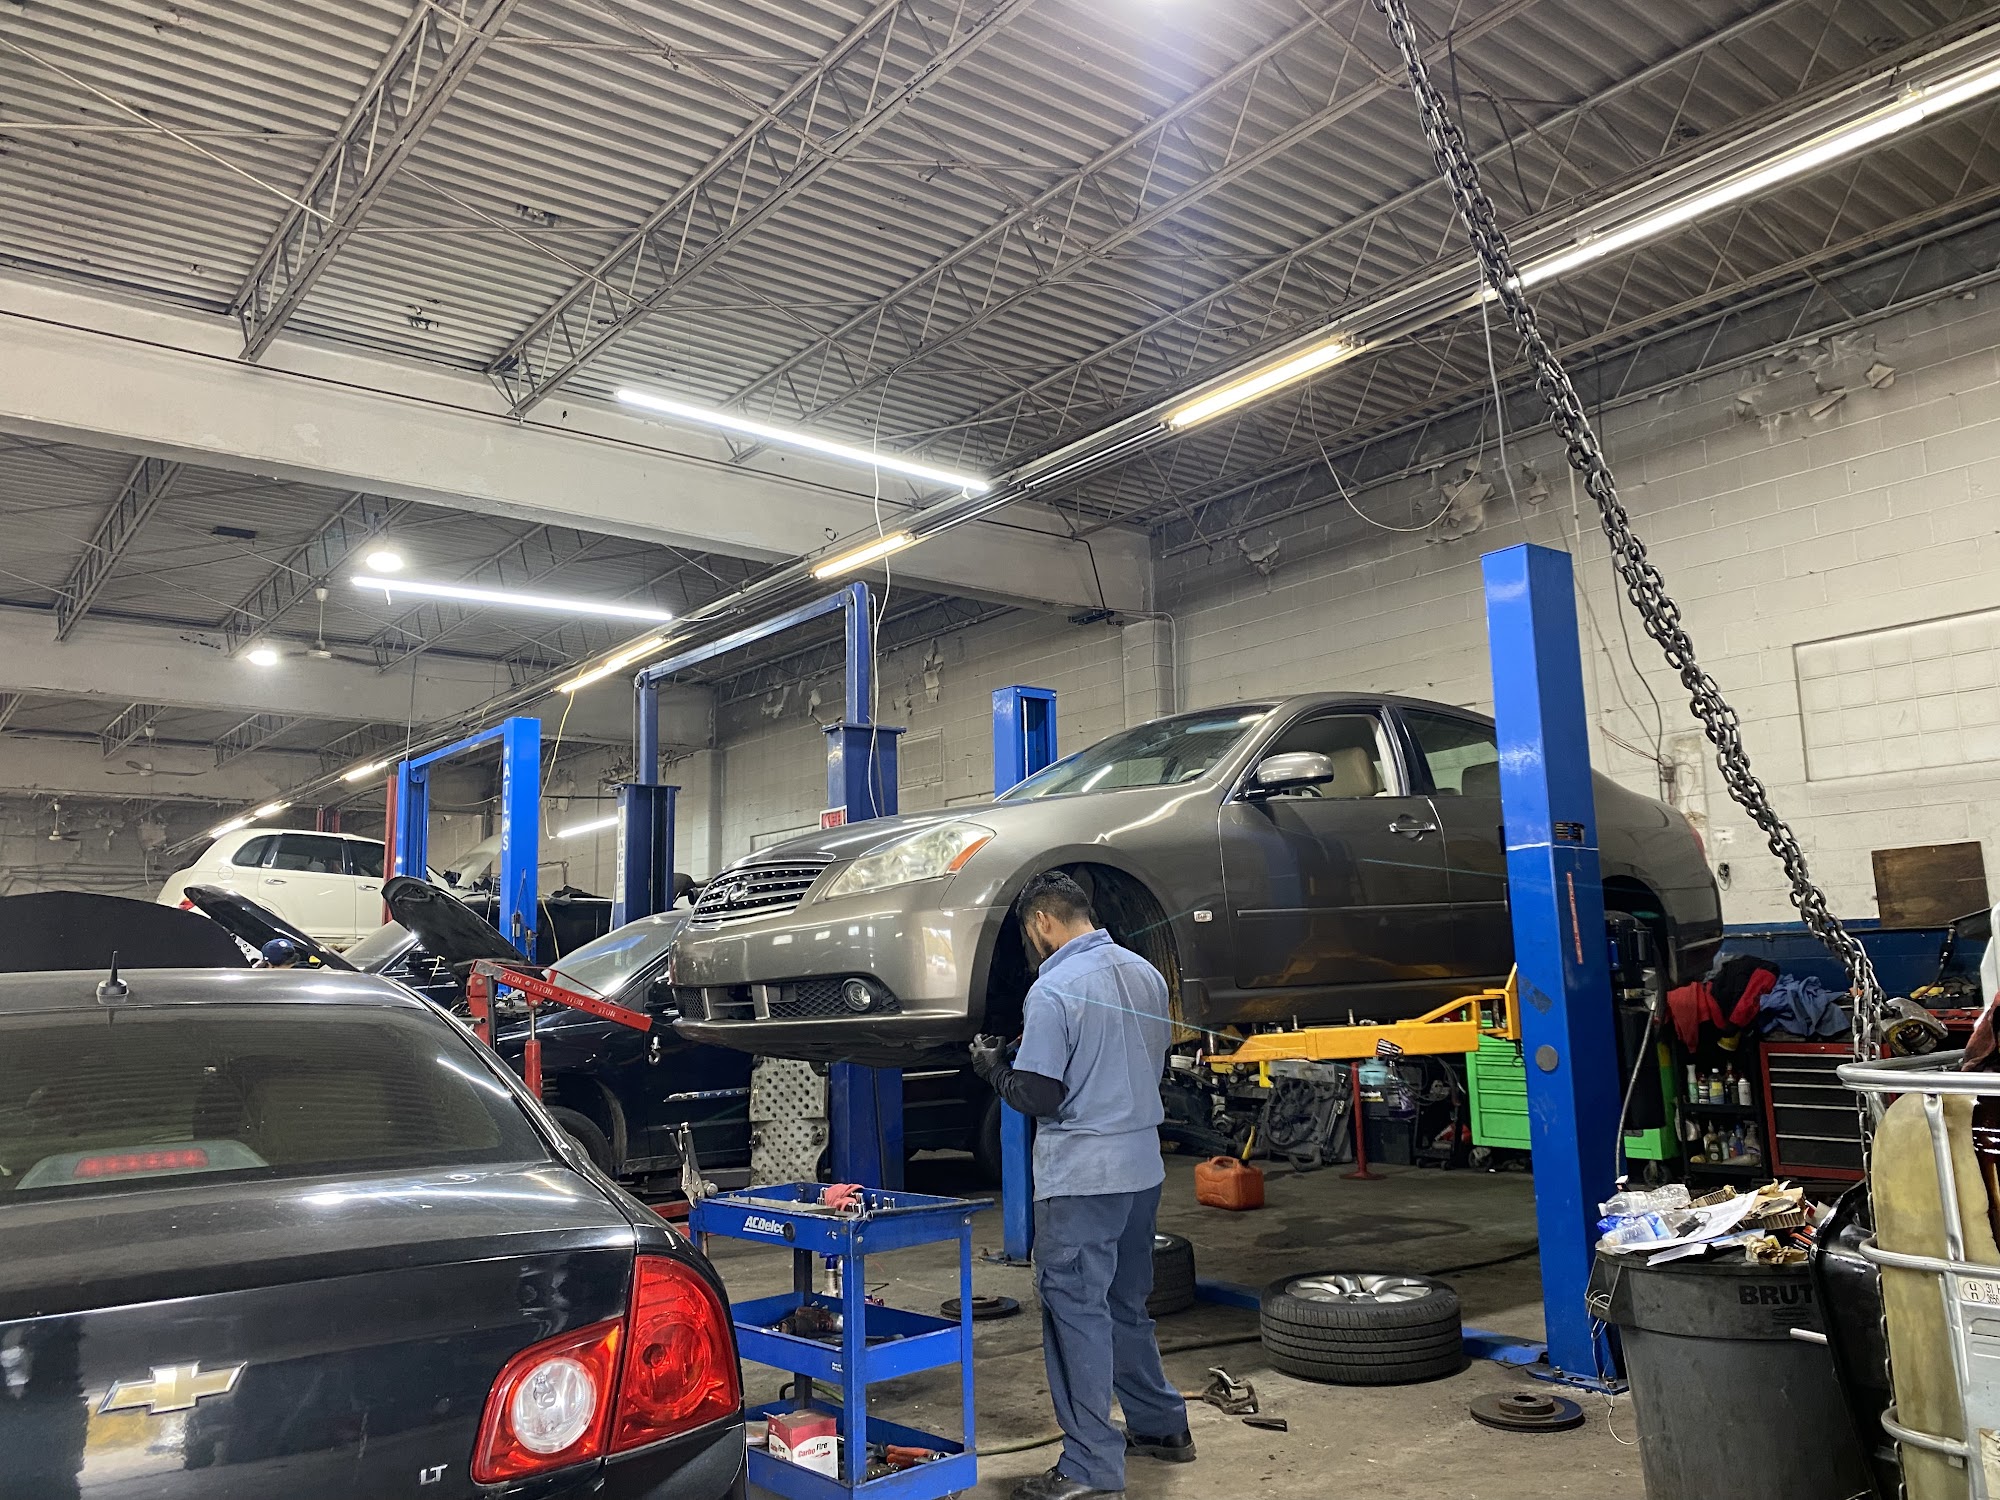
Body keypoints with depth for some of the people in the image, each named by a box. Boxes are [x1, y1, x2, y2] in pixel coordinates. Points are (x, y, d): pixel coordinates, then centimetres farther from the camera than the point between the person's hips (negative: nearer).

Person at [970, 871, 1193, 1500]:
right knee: (1125, 1304, 22)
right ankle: (1162, 1426, 33)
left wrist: (993, 1067, 0)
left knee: (1075, 1308, 1)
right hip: (1143, 1169, 8)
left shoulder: (1054, 990, -18)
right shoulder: (1145, 973, 6)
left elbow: (1039, 1096, -19)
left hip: (1081, 1177, -8)